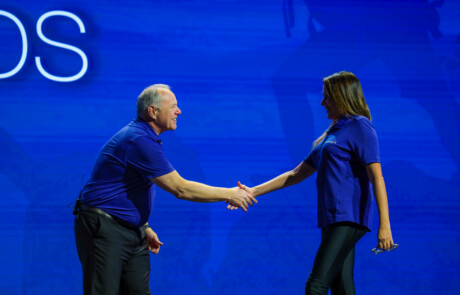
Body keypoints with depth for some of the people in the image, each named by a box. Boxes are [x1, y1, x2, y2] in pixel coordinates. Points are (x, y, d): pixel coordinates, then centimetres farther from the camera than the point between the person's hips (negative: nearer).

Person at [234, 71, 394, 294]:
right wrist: (254, 192, 22)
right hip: (332, 218, 9)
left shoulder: (360, 128, -4)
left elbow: (376, 177, -13)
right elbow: (296, 175, 26)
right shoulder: (331, 134, 23)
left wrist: (384, 225, -22)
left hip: (348, 218, -9)